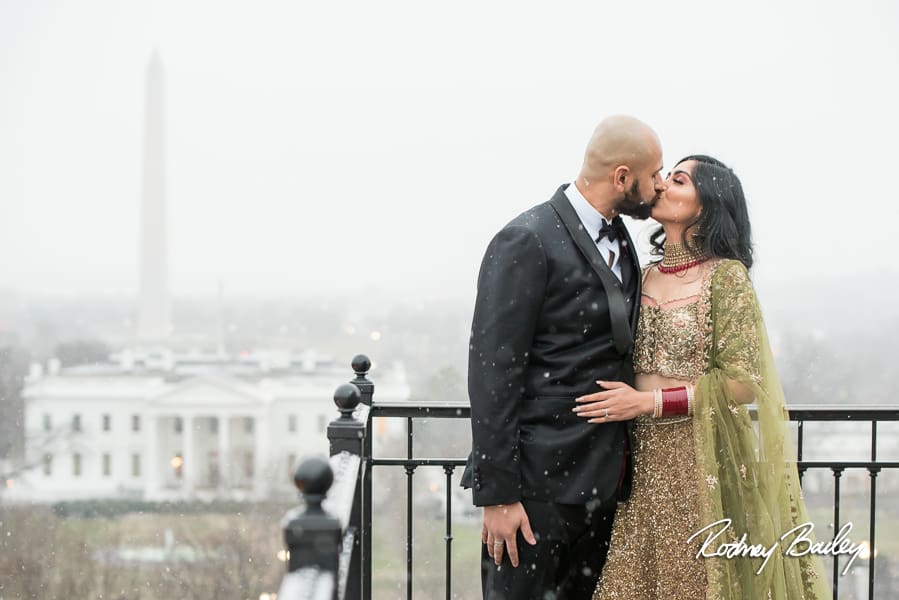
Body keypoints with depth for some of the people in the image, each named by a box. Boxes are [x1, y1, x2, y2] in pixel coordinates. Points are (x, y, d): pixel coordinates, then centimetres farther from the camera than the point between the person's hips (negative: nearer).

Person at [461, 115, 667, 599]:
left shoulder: (620, 240, 13)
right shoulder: (527, 242, -13)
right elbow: (493, 372, -16)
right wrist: (497, 493, -18)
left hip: (603, 481, 8)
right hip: (541, 483, -8)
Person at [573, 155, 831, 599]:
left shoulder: (726, 275, -8)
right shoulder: (646, 276, 10)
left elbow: (742, 380, -13)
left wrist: (649, 401, -16)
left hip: (704, 457, -5)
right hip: (645, 456, 5)